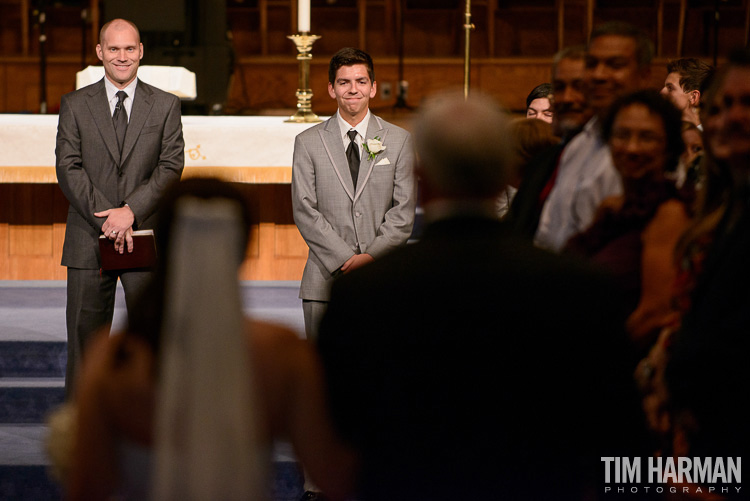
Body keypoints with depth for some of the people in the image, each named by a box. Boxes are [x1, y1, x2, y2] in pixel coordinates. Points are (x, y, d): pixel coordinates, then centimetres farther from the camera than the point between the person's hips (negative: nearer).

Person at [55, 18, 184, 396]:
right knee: (85, 338, 2)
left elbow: (171, 167, 0)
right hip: (89, 239, 0)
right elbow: (68, 168, -2)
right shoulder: (75, 105, 7)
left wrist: (131, 210, -14)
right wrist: (107, 219, -13)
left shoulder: (166, 106, 8)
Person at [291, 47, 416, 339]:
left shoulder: (399, 140, 9)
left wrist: (372, 256, -10)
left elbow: (404, 209, 4)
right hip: (326, 281, 0)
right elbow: (305, 210, 0)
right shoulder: (308, 143, 7)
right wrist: (346, 259, -10)